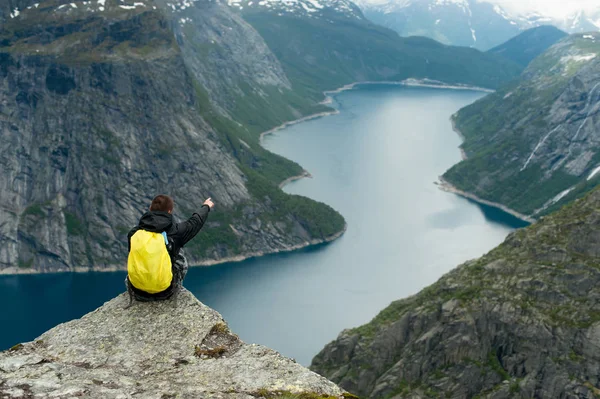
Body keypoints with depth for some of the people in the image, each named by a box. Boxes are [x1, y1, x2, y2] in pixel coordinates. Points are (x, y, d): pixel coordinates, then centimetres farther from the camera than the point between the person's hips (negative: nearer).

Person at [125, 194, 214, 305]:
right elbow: (195, 221, 9)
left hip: (138, 292, 3)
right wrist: (206, 207, 30)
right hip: (165, 292, -2)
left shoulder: (134, 233, -6)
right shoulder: (175, 231, -12)